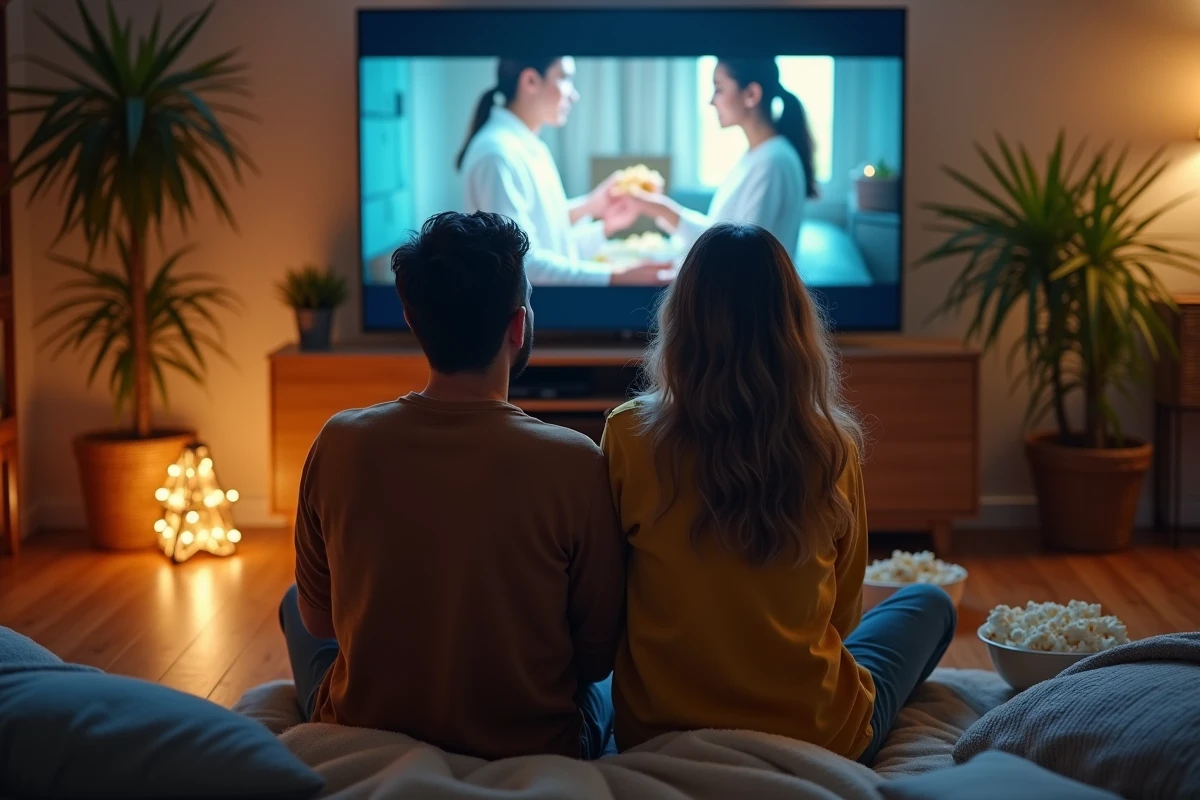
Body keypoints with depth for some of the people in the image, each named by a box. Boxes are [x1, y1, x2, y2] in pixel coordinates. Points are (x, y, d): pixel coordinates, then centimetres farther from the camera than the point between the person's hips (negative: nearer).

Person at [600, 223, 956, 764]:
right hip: (818, 737, -1)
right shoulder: (833, 448, -12)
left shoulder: (629, 437, -14)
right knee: (929, 604, 28)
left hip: (654, 736, 2)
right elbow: (842, 612, 2)